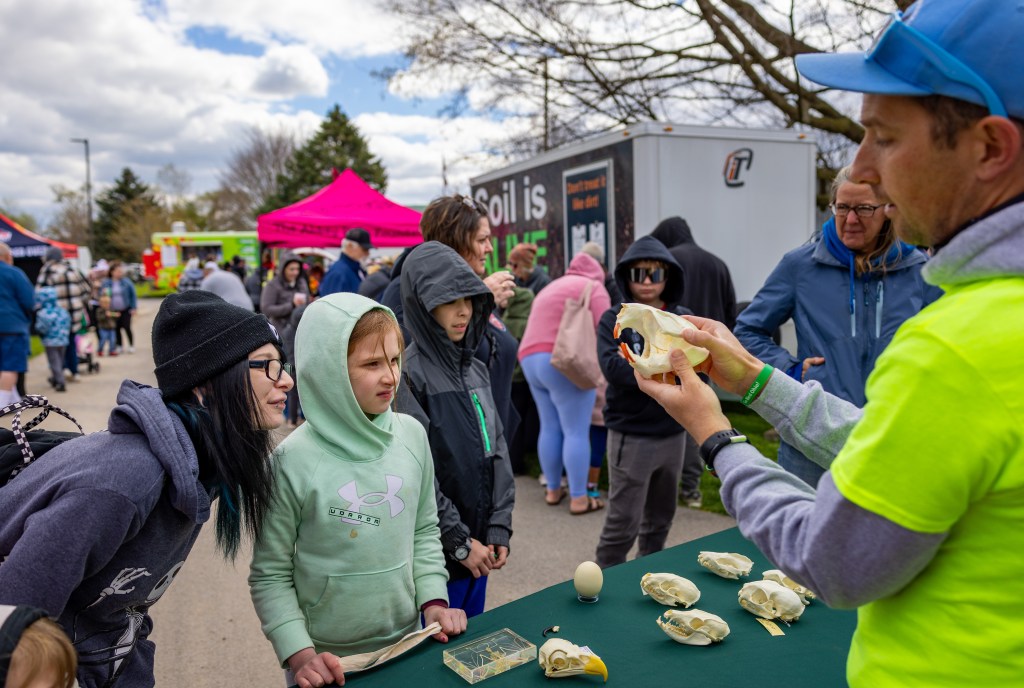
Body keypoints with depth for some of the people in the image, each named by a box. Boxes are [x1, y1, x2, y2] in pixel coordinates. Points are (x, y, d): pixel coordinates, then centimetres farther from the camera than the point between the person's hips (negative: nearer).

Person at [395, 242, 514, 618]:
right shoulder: (409, 375, -18)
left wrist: (499, 528, 0)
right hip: (433, 555, -6)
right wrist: (459, 541, -13)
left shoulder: (475, 370, 5)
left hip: (478, 548, 7)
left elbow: (498, 450, 7)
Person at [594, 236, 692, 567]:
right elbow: (613, 367, -21)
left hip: (673, 433, 5)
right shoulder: (614, 319, -6)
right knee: (623, 524, -1)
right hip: (631, 436, -4)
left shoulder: (683, 319, 4)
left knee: (660, 519, 19)